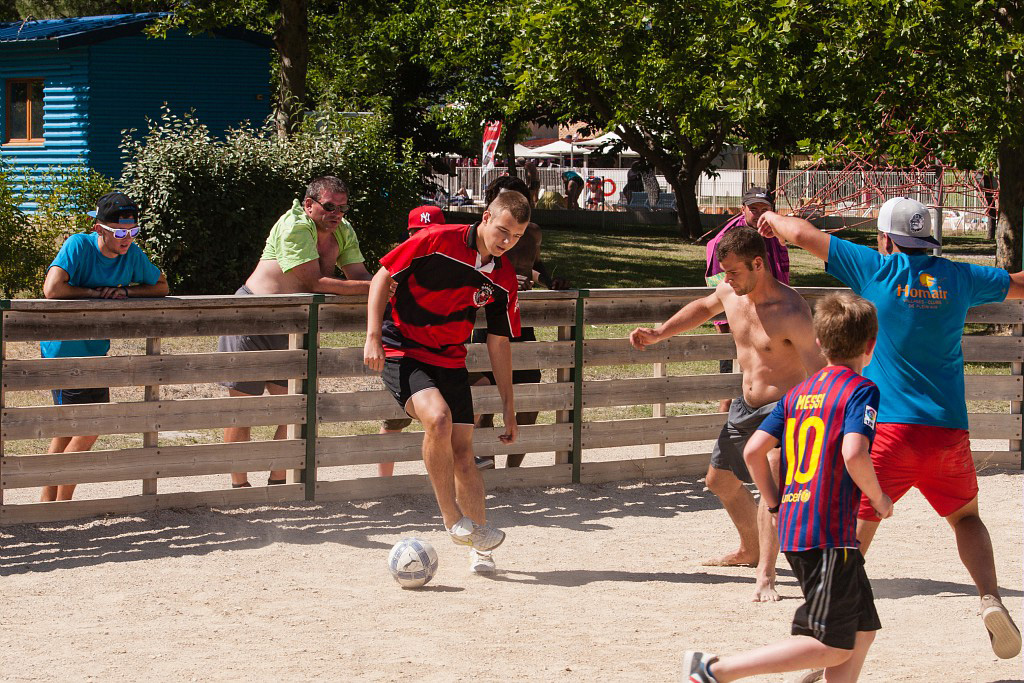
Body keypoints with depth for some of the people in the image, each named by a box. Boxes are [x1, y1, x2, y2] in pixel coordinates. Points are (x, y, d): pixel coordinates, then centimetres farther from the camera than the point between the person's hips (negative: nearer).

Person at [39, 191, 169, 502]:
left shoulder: (133, 254, -1)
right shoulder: (79, 245, -19)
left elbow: (161, 286, 10)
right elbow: (52, 289, -30)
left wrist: (125, 292, -8)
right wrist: (97, 293, -20)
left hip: (92, 350, 7)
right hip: (65, 348, -7)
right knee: (90, 428, -8)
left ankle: (48, 502, 23)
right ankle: (61, 505, 1)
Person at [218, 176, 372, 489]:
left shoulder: (344, 232, 4)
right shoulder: (295, 226, -20)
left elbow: (360, 275, 1)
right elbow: (314, 282, -25)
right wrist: (369, 287, -26)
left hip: (290, 328, 7)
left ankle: (277, 482, 13)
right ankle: (239, 486, 6)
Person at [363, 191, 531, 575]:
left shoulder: (503, 280, -1)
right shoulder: (437, 241, -16)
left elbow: (499, 343, 8)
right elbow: (382, 279, -8)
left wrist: (508, 407, 8)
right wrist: (373, 337, -17)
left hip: (450, 360, 5)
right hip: (402, 352, -5)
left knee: (463, 453, 1)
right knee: (438, 418, -29)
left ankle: (479, 549, 14)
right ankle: (454, 521, -13)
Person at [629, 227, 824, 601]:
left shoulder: (790, 312, -26)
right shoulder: (730, 292, -4)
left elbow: (818, 373, -24)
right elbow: (705, 307, 21)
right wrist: (658, 334, 14)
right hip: (747, 407, 9)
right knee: (721, 479, 22)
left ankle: (765, 577, -28)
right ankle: (751, 549, 46)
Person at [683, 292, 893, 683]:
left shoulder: (798, 393, 14)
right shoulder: (862, 390, -7)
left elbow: (753, 451, 8)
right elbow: (853, 454, -22)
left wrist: (775, 505, 19)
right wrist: (879, 498, -5)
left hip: (792, 529, 8)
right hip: (830, 532, -8)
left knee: (861, 632, 15)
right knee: (831, 647, -5)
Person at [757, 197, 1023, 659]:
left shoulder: (878, 269, 1)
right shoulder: (958, 278, 8)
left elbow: (802, 234, 3)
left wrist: (772, 217, 24)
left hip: (888, 427, -3)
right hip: (949, 430, 3)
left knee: (854, 529, 1)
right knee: (965, 516, 24)